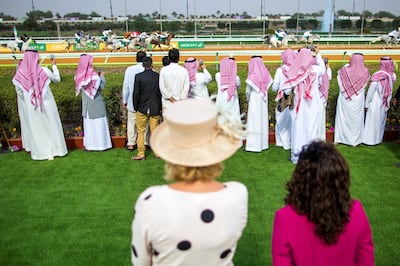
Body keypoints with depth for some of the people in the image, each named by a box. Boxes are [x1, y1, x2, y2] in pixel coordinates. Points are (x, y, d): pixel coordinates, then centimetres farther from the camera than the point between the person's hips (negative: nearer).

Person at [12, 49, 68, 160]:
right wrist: (54, 65, 16)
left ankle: (40, 151, 20)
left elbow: (19, 92, -2)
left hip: (31, 107, 1)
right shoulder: (44, 71, -13)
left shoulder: (20, 73, -10)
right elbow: (57, 79, 5)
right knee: (51, 126, 11)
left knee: (35, 128, 13)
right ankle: (54, 150, 16)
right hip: (47, 104, -1)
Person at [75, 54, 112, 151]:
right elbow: (101, 87, -12)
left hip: (86, 102, 6)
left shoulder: (80, 75, -4)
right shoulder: (93, 75, -21)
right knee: (98, 123, 5)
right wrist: (102, 77, 1)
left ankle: (88, 144, 20)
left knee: (88, 122, 14)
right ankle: (100, 143, 11)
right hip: (96, 103, -5)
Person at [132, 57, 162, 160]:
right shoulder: (158, 76, -3)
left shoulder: (138, 76, -8)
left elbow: (136, 93, -6)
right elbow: (161, 93, 1)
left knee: (140, 131, 8)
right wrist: (160, 107, 10)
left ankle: (140, 154, 8)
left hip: (142, 108, -2)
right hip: (155, 109, 2)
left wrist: (136, 107, 5)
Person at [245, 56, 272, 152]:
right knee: (263, 120, 14)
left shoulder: (252, 77, -17)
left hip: (255, 102, -5)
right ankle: (263, 143, 22)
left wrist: (248, 99, 12)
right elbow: (266, 88, 2)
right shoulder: (265, 75, -4)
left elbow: (248, 92, -6)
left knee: (254, 122, 1)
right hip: (264, 102, 5)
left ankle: (254, 145, 3)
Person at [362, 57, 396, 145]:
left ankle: (369, 139, 13)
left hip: (375, 103, -4)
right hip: (384, 104, 4)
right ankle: (378, 138, 26)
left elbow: (371, 91, -14)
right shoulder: (392, 76, -7)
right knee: (381, 121, 16)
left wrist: (366, 104, -7)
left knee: (372, 121, 6)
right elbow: (390, 90, 0)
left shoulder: (377, 76, -19)